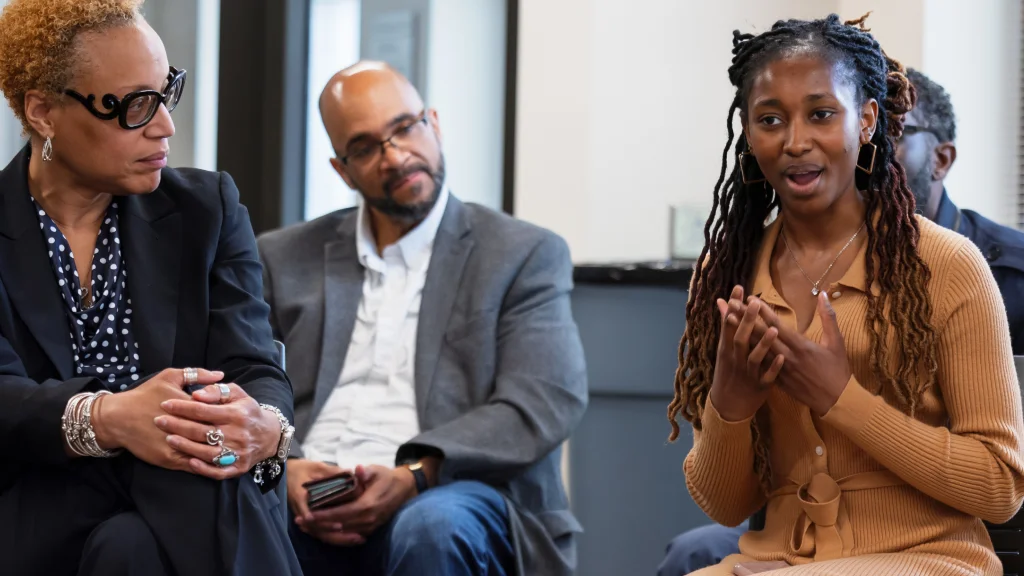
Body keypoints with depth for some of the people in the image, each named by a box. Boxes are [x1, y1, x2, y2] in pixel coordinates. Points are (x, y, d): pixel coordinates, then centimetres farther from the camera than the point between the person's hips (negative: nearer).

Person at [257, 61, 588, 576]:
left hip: (446, 497, 0)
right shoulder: (286, 259, 21)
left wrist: (414, 475, -18)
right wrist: (284, 470, -11)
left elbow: (545, 403, -3)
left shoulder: (525, 255, 11)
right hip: (307, 507, 1)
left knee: (430, 529, -38)